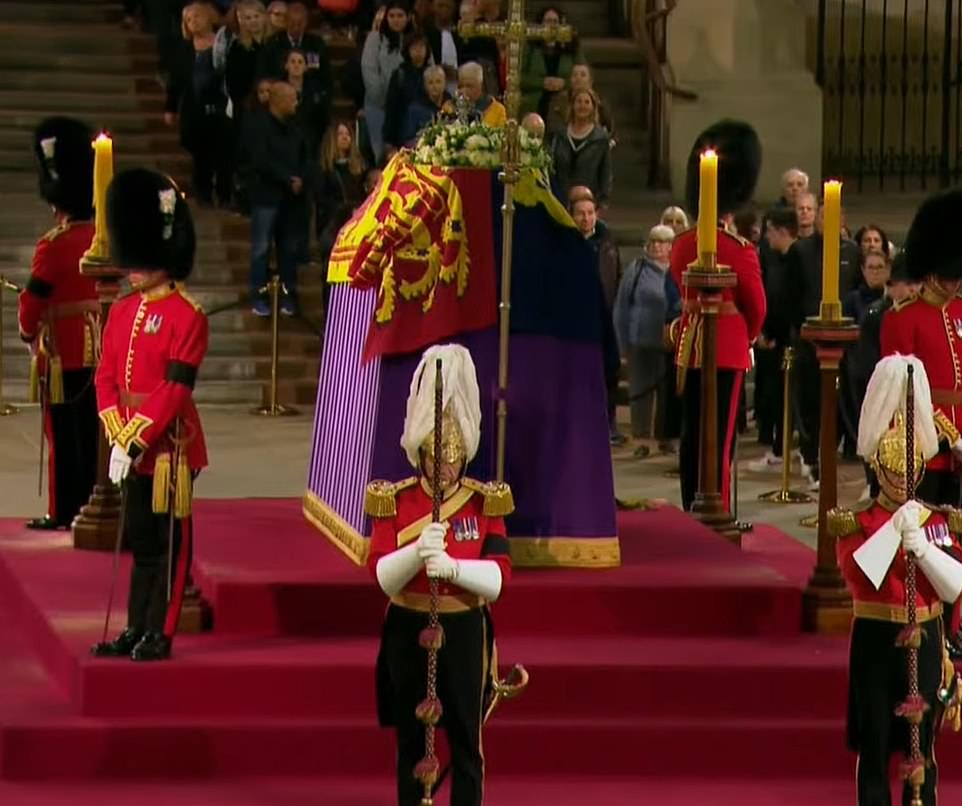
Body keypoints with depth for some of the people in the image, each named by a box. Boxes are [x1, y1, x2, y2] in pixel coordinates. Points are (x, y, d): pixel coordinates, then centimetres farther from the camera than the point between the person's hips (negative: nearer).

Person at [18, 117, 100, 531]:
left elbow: (33, 299, -14)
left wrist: (28, 331, 5)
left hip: (62, 353, -7)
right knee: (90, 430, 13)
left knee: (63, 434, -1)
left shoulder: (53, 246, -19)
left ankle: (64, 512, 2)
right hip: (96, 348, 7)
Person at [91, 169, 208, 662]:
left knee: (170, 539, 1)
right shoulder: (123, 312, 10)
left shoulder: (186, 316, -12)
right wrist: (117, 436, -6)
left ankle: (161, 634, 5)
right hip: (131, 443, 7)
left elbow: (176, 387, -17)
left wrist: (138, 438, -20)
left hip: (171, 443, -7)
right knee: (140, 539, 13)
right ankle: (137, 628, 19)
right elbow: (106, 377, 7)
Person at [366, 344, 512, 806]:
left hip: (464, 633, 0)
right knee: (411, 742, 7)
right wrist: (418, 552, -32)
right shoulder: (394, 501, -3)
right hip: (408, 632, 0)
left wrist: (453, 566, -29)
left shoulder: (485, 503, -2)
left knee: (466, 742, 6)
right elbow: (383, 576, -12)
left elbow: (498, 580, -11)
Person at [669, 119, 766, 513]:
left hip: (690, 343, 6)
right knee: (720, 435, -3)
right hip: (729, 347, -6)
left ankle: (691, 510, 18)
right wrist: (747, 338, 16)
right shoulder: (741, 252, -14)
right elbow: (756, 307, -4)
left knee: (692, 432, 12)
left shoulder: (682, 245, 2)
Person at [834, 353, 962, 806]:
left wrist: (922, 547, -19)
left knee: (922, 747, 7)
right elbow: (858, 578, -22)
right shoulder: (855, 525, -3)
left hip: (924, 643, 2)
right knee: (874, 747, 3)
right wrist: (895, 528, -24)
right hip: (875, 644, -2)